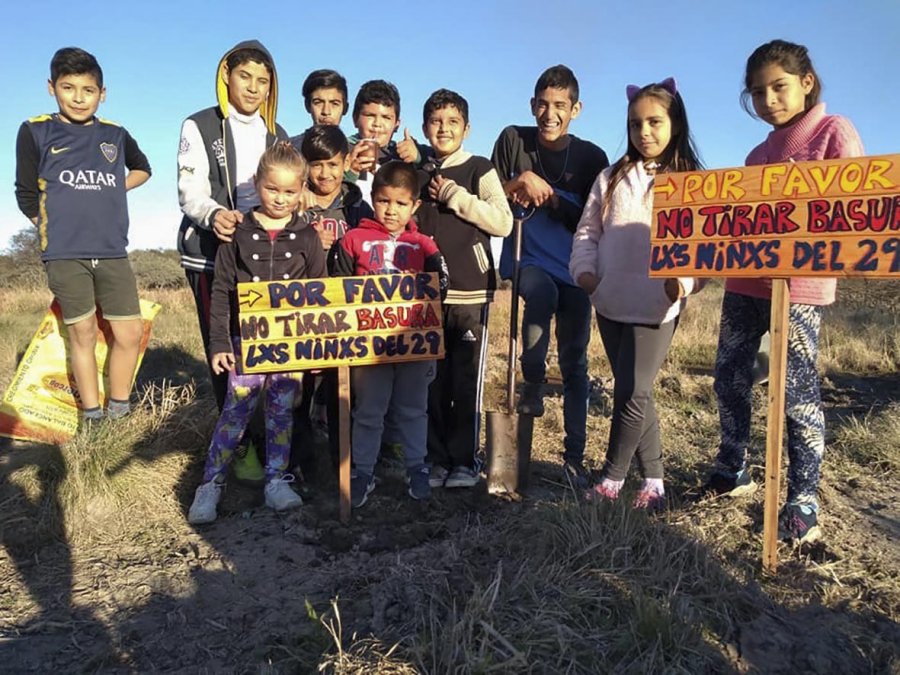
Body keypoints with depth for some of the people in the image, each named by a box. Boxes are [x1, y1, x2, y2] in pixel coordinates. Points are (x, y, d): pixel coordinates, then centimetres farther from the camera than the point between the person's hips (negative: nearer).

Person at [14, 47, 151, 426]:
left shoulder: (115, 135, 10)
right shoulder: (35, 132, 3)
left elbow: (142, 169, 28)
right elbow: (26, 195, 7)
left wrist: (107, 193, 13)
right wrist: (57, 229, 4)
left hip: (112, 252, 3)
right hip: (64, 254, -2)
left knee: (129, 334, -2)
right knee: (83, 334, 1)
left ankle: (118, 414, 14)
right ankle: (92, 419, 13)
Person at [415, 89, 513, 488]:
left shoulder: (479, 170, 3)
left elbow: (503, 222, -8)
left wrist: (453, 195, -10)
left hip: (470, 292, -3)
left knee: (466, 382, 0)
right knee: (430, 382, 5)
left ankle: (464, 460, 13)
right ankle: (435, 458, 17)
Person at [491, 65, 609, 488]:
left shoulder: (591, 157, 1)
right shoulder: (513, 140, 3)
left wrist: (549, 196, -14)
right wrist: (521, 181, -15)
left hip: (575, 268, 1)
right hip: (527, 259, -1)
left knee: (574, 364, 2)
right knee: (542, 295, -37)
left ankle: (574, 456, 14)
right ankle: (532, 384, -13)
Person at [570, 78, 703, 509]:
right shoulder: (611, 178, 12)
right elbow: (588, 230, 13)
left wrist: (683, 280, -22)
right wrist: (584, 268, -3)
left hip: (656, 307, -4)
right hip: (610, 303, 4)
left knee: (632, 394, -7)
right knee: (634, 394, 10)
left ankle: (611, 479, 12)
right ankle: (653, 480, 23)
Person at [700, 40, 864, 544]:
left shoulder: (834, 131, 1)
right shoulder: (759, 154, 19)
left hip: (801, 284, -7)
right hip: (745, 280, 7)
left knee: (798, 392, -4)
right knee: (730, 379, 10)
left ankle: (804, 502, 8)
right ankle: (733, 473, 26)